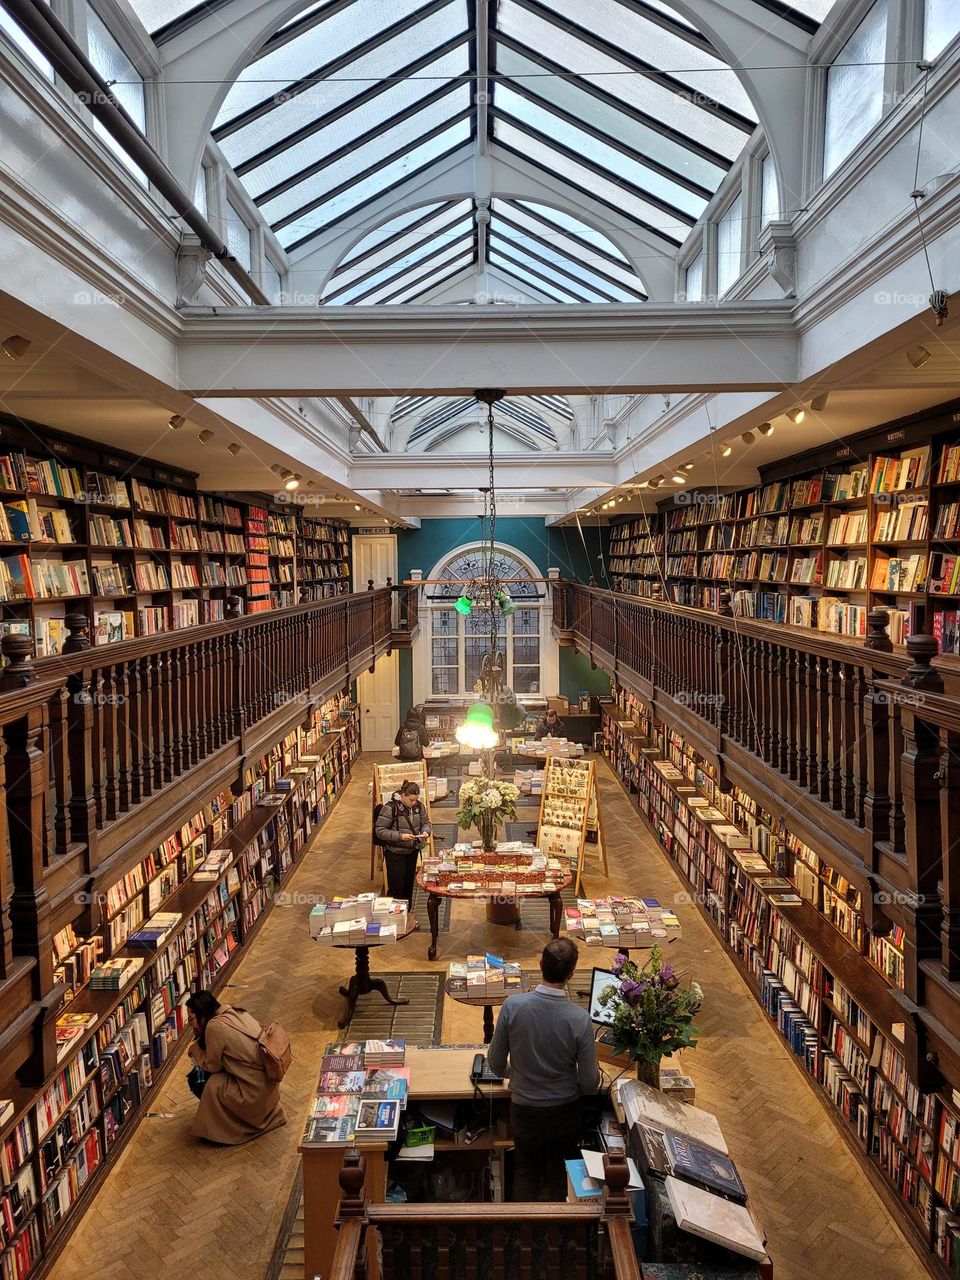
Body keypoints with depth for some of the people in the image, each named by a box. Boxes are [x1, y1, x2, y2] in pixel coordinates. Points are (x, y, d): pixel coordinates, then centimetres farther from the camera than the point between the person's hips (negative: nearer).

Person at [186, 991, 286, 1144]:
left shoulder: (215, 1027, -18)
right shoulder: (237, 1013, 3)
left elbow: (211, 1066, -6)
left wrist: (194, 1049, 8)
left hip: (255, 1094, -8)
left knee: (214, 1085, -1)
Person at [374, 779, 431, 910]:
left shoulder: (418, 806, -3)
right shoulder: (391, 807, -20)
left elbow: (425, 823, 12)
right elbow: (380, 830, -18)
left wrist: (425, 831, -12)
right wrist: (400, 836, -27)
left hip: (412, 851, 6)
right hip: (395, 853, -5)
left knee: (409, 885, 16)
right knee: (396, 887, -2)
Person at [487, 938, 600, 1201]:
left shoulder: (513, 1005, -23)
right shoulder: (579, 1019, -25)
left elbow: (496, 1062, -9)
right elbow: (590, 1083, -16)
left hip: (524, 1110, 1)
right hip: (564, 1110, 0)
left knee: (526, 1173, 24)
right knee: (562, 1179, 24)